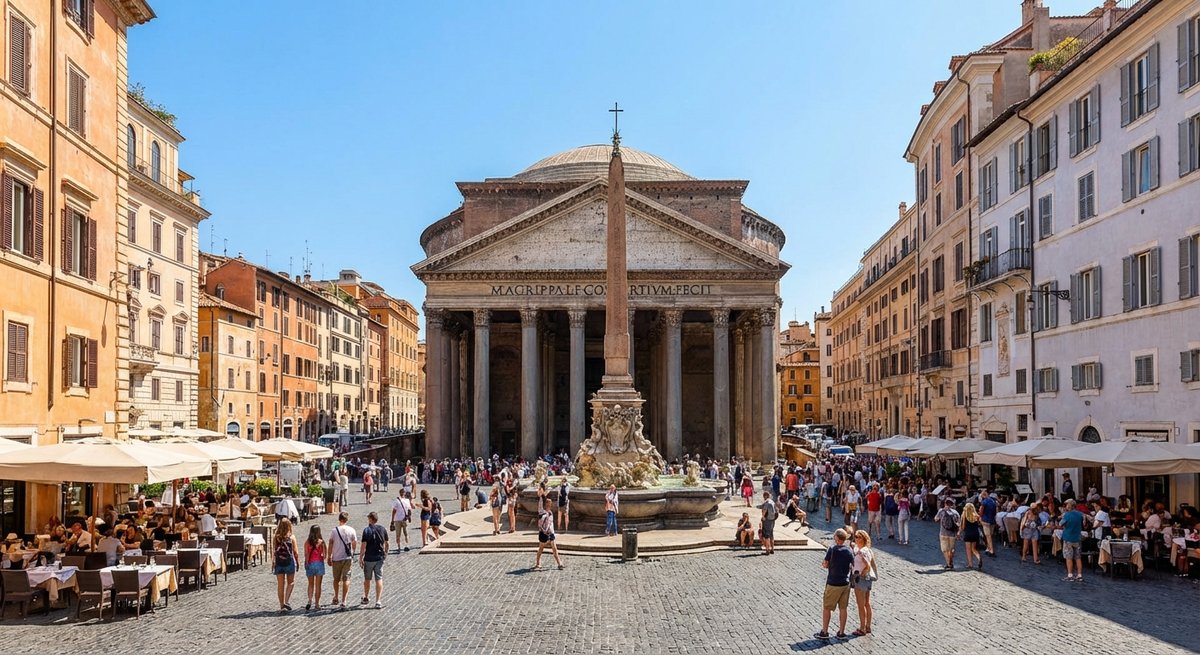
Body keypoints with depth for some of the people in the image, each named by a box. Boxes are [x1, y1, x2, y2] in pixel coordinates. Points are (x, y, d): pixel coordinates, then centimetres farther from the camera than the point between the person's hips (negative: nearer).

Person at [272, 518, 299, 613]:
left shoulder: (276, 537, -2)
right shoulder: (292, 537, -6)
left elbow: (273, 551, -3)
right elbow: (295, 551, -4)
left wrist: (273, 561, 6)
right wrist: (297, 561, 6)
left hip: (279, 562, 2)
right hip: (289, 562, -2)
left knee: (280, 585, 8)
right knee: (291, 582, 14)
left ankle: (282, 606, 10)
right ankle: (286, 601, -1)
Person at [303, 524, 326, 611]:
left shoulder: (307, 542, -5)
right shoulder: (321, 542, -8)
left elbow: (306, 554, -6)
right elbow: (325, 555, -6)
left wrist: (306, 564, 3)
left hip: (310, 564, 1)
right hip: (319, 563, -1)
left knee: (310, 584, 15)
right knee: (318, 585, 8)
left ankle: (310, 600, -3)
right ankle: (317, 603, 11)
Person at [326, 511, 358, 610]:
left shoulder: (335, 530, -6)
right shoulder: (351, 530, -3)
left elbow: (330, 545, -5)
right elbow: (354, 544, 4)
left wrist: (329, 557, 3)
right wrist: (352, 554, 20)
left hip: (336, 558, 0)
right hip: (348, 558, 0)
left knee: (336, 579, 18)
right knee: (346, 579, 2)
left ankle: (336, 598, 33)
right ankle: (343, 601, -7)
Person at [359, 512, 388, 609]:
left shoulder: (367, 530, -11)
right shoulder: (382, 529, 2)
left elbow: (364, 546, -14)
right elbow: (386, 544, 10)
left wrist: (361, 557, -8)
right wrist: (385, 553, 24)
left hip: (369, 558, -3)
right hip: (380, 558, 3)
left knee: (367, 579, 15)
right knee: (379, 579, 2)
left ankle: (365, 598, 31)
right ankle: (378, 601, -5)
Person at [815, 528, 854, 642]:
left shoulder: (832, 549, -14)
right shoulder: (850, 551, 0)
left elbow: (825, 565, -10)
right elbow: (852, 567, 7)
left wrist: (824, 564, 11)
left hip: (833, 583, -4)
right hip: (845, 583, 5)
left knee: (827, 608, 6)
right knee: (843, 608, 12)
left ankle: (824, 632, 9)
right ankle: (841, 633, 16)